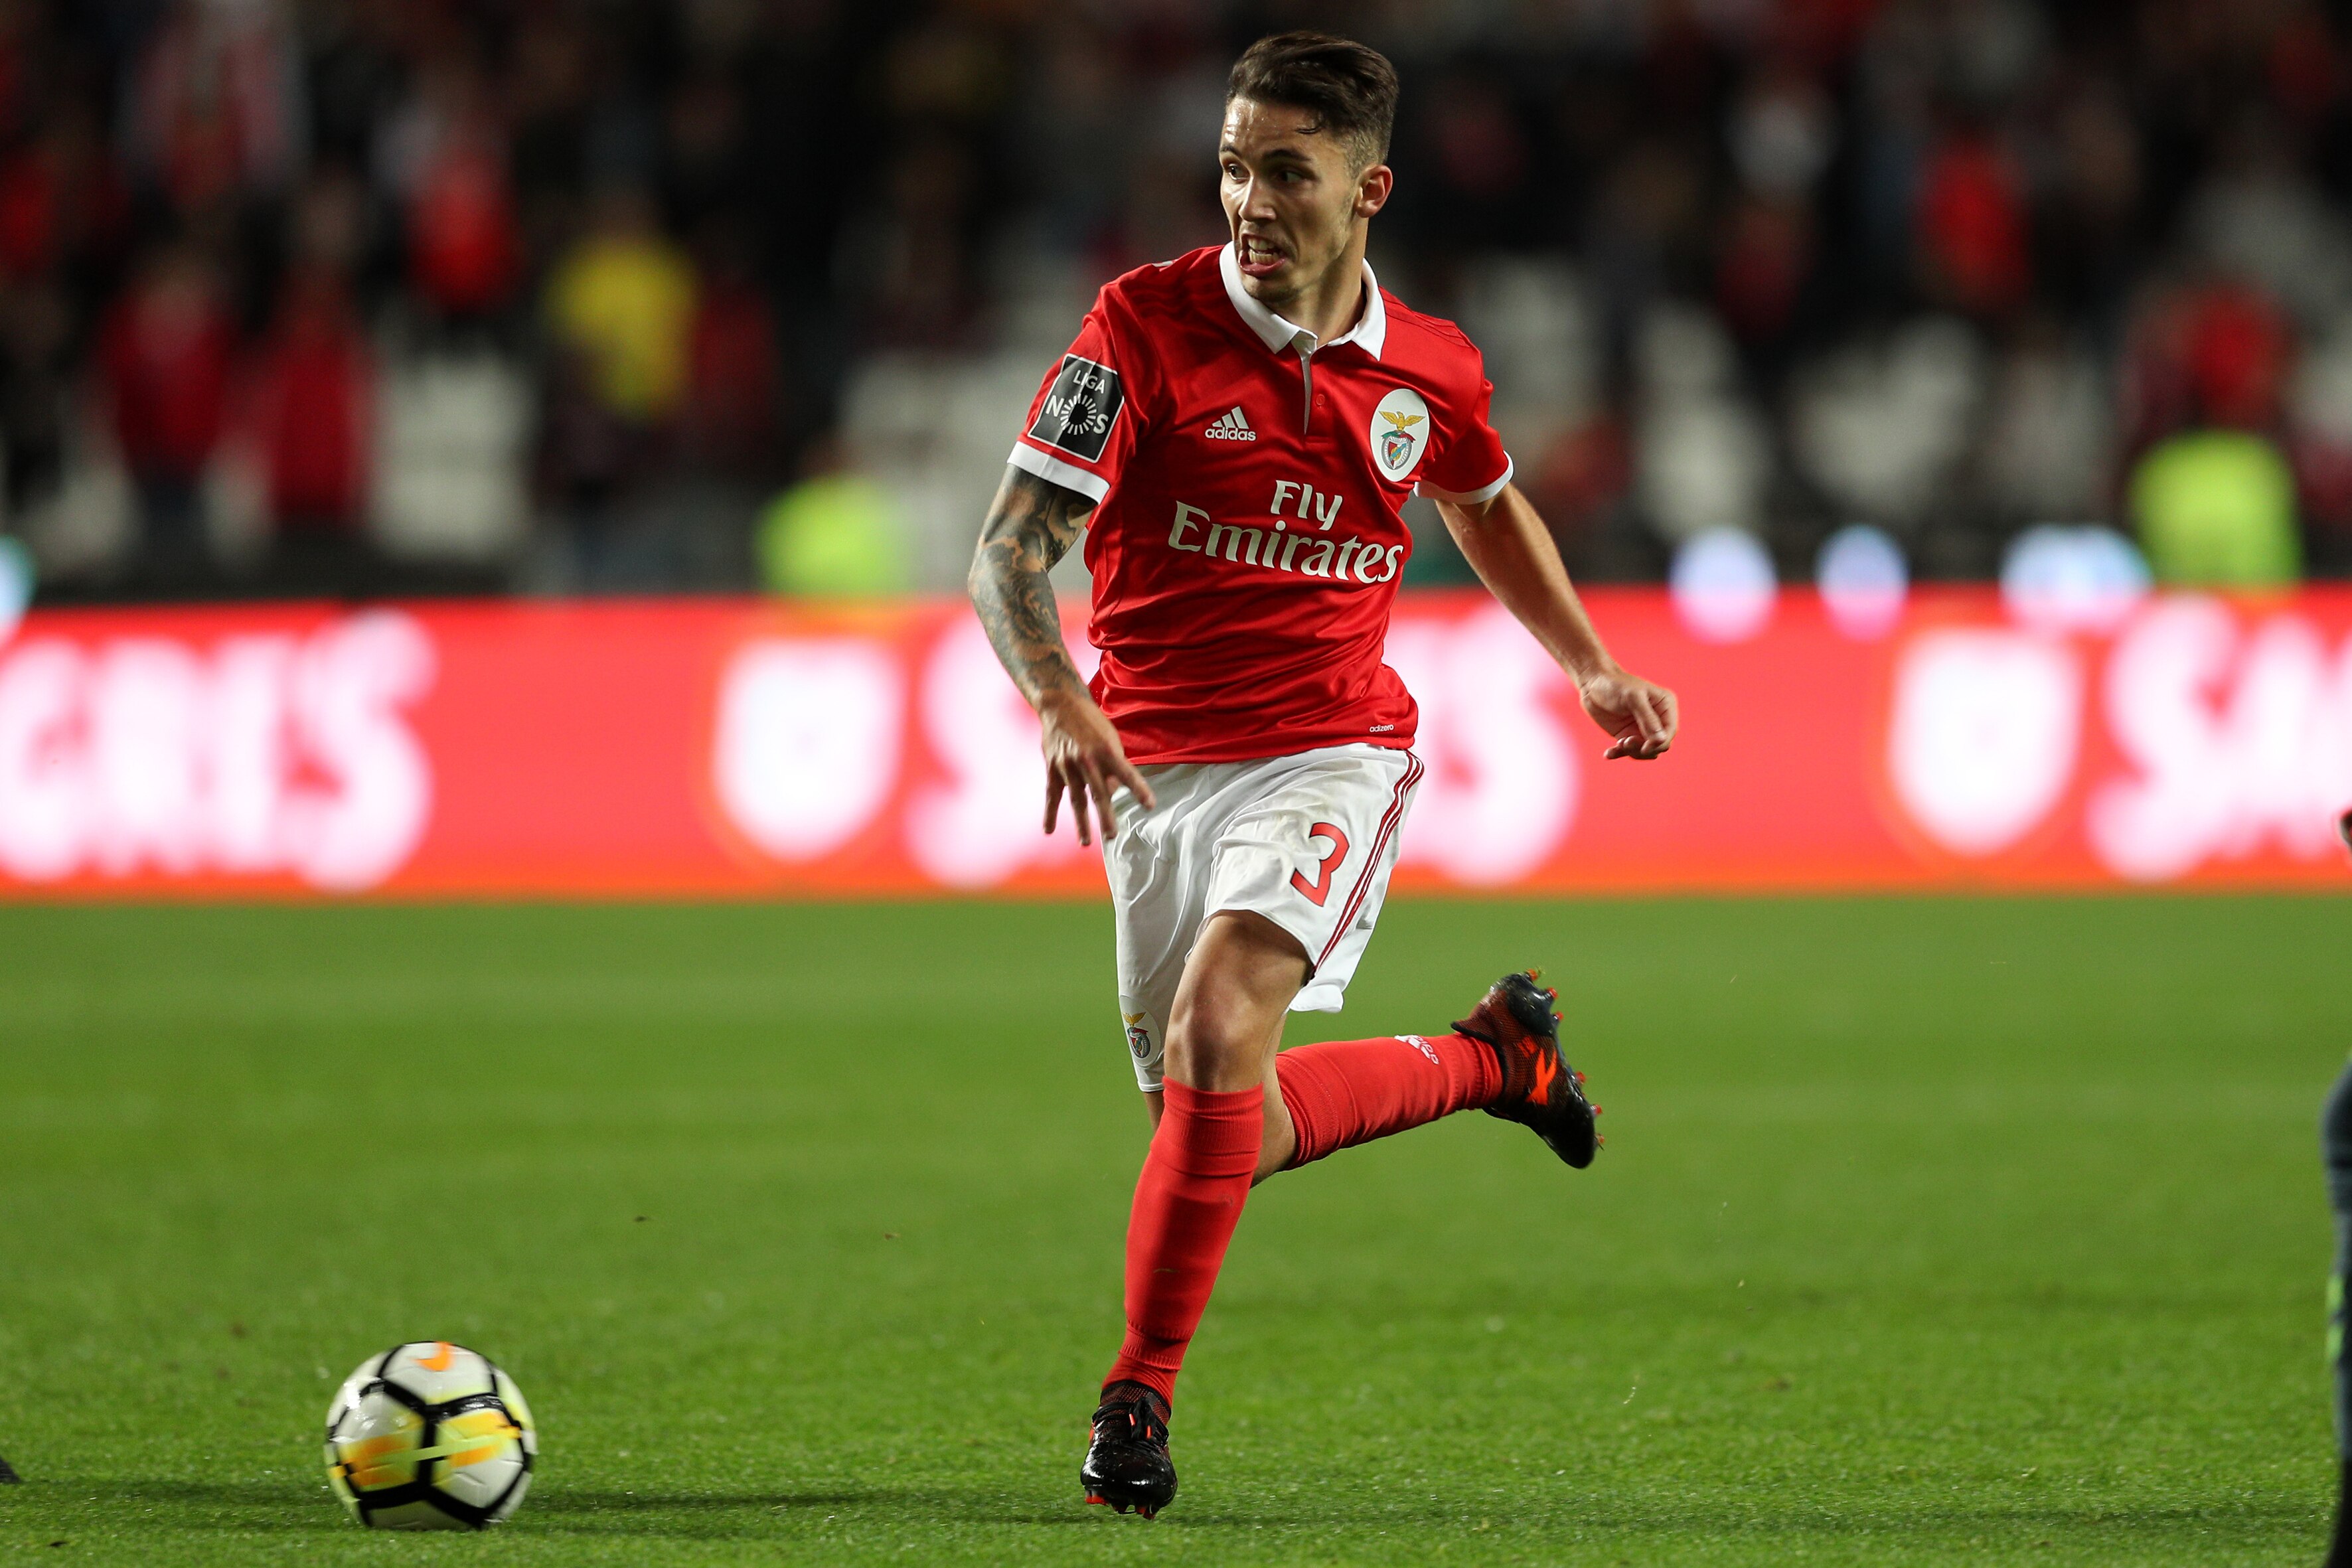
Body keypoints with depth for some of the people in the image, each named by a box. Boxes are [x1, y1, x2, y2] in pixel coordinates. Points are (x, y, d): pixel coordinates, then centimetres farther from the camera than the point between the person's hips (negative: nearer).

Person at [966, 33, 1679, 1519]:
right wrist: (1056, 698, -33)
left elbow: (1487, 506, 25)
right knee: (1234, 1130, 8)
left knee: (1218, 1024, -28)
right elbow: (1009, 553, -15)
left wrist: (1593, 669, 16)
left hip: (1330, 754, -1)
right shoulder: (1147, 324, -10)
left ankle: (1139, 1398, -17)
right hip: (1155, 767, 1)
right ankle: (1495, 1056, 36)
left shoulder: (1428, 368, 1)